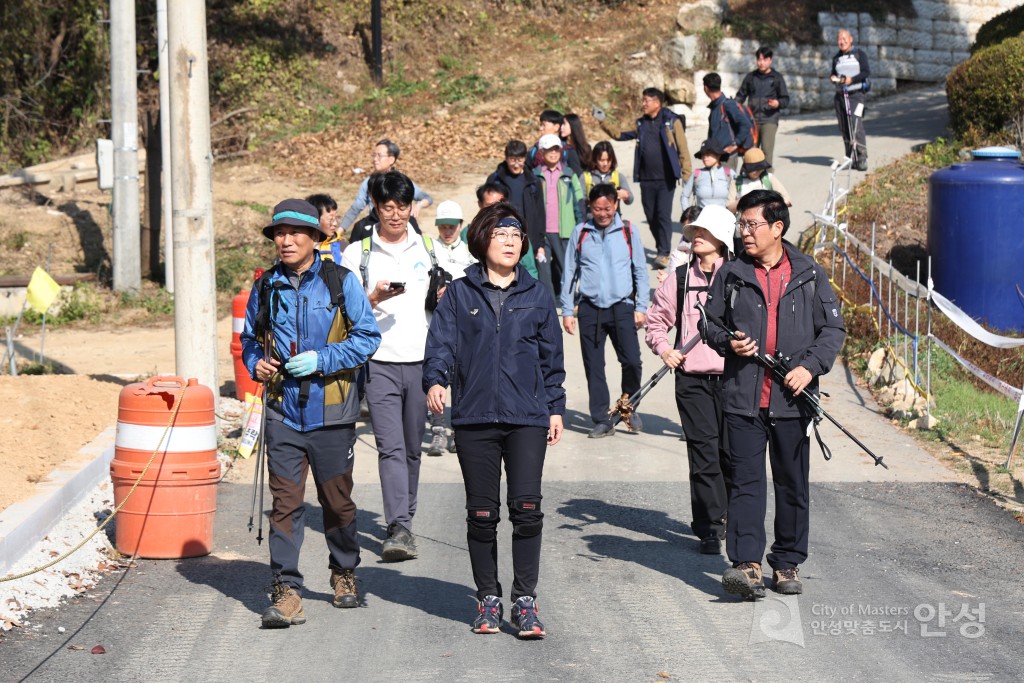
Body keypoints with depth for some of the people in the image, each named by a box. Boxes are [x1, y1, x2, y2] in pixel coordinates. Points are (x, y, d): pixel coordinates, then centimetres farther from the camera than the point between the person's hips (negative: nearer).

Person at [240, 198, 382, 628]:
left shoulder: (341, 282, -1)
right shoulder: (266, 287, 7)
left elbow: (368, 337, -3)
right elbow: (250, 339, 21)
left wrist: (322, 359, -14)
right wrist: (255, 363, -1)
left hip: (331, 412, -1)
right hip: (283, 412, 1)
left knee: (337, 500, 10)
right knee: (285, 502, -5)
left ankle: (344, 572, 33)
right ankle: (286, 592, -4)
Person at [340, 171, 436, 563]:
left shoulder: (428, 250, 13)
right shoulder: (357, 254, 4)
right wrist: (375, 298, -15)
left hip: (421, 361, 3)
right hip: (379, 363, -3)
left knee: (413, 448, 10)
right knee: (390, 446, -14)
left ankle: (404, 520, 24)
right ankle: (399, 529, -19)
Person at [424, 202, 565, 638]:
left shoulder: (537, 296, 10)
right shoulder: (460, 294, 6)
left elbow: (551, 356, 14)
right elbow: (442, 341, -2)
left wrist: (555, 408, 12)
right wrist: (435, 380, -20)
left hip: (527, 418, 0)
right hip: (474, 417, 0)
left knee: (526, 507, -10)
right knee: (481, 512, 5)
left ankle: (525, 602, -2)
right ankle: (488, 600, 17)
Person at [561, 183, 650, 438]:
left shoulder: (628, 232, 4)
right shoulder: (580, 233, 5)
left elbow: (640, 271, 9)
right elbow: (569, 273, 10)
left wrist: (641, 308, 3)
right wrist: (567, 311, 6)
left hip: (622, 306, -1)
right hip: (590, 309, 1)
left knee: (632, 361, -11)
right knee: (594, 367, 2)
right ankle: (602, 421, 11)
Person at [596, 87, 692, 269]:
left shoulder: (672, 122, -3)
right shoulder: (641, 124, 12)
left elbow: (683, 149, -5)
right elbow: (619, 135, 20)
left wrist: (686, 173, -11)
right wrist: (603, 121, 13)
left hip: (666, 179, -5)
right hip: (646, 179, 6)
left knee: (663, 215, -11)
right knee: (651, 216, 8)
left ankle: (664, 254, -10)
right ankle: (662, 250, 21)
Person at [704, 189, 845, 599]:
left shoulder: (809, 275, 5)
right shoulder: (731, 275, 7)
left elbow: (833, 328, 7)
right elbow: (711, 324, 15)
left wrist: (810, 366, -9)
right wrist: (728, 343, -8)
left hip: (792, 398, 0)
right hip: (743, 397, 0)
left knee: (792, 484, 8)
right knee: (746, 480, -7)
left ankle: (788, 562, 19)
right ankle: (746, 564, -12)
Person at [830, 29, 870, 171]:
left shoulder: (860, 54, 3)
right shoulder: (837, 58, 18)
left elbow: (866, 71, -7)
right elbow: (833, 73, 24)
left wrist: (851, 79, -19)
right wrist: (832, 78, 0)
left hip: (856, 94, -6)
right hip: (840, 94, 6)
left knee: (856, 126, -18)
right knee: (844, 128, 3)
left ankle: (862, 159, -16)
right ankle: (850, 159, 11)